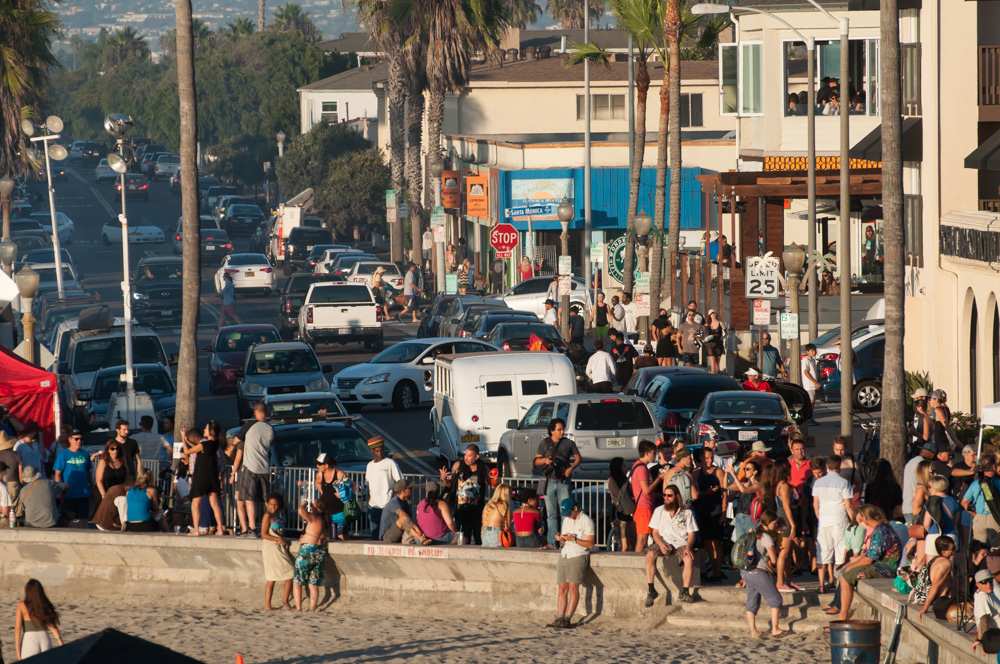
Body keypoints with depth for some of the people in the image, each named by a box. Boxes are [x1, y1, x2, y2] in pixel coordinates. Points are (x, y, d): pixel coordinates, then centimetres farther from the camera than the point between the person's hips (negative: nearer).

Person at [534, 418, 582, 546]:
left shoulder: (568, 443, 6)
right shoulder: (544, 443, 9)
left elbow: (578, 458, 11)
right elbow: (536, 461, 11)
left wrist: (571, 468, -7)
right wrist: (545, 460, -10)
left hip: (564, 482, -2)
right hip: (550, 482, 2)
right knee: (551, 514, 4)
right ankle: (552, 542, 6)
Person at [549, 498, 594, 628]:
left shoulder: (586, 521, -4)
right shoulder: (566, 520, 17)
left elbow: (590, 543, -9)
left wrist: (574, 539, -19)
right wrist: (560, 539, 0)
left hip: (579, 556, -7)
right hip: (564, 555, 7)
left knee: (573, 585, -17)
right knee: (562, 588, -1)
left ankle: (567, 619, -21)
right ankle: (559, 618, -5)